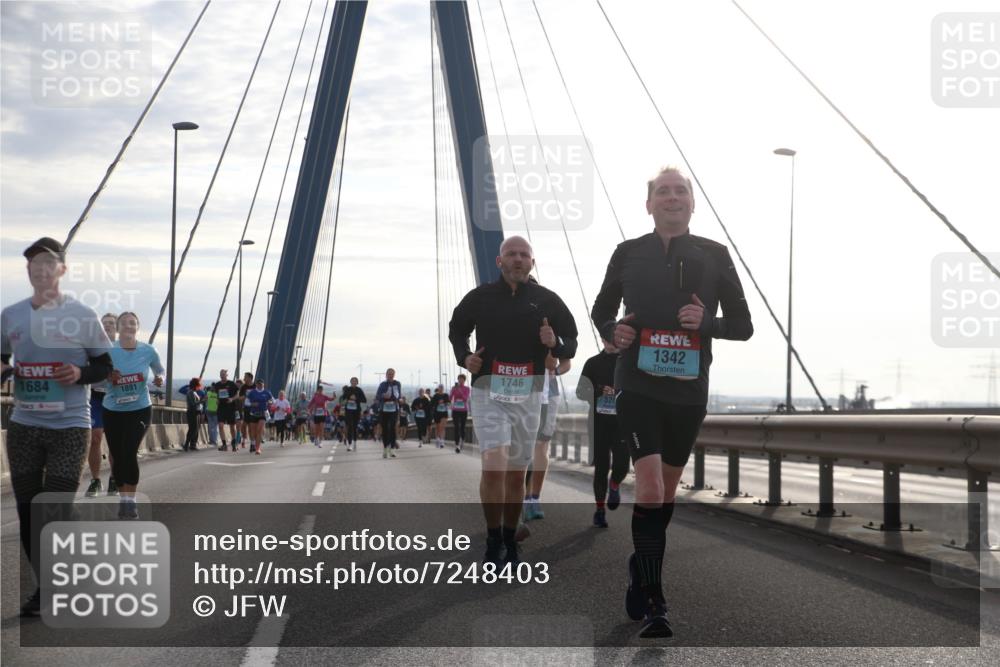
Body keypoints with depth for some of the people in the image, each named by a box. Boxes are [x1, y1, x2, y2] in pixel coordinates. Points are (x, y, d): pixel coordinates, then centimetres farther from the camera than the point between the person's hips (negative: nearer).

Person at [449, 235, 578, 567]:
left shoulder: (546, 300, 4)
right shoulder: (480, 297, 2)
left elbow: (571, 343, 11)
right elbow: (457, 328, 18)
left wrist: (555, 343, -12)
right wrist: (464, 357, 0)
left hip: (527, 396, 2)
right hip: (488, 392, -2)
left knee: (517, 473, 9)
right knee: (494, 465, -18)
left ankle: (510, 541, 25)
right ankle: (493, 542, -5)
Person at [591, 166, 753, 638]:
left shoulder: (714, 255, 4)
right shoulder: (628, 253, 5)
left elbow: (742, 325, 6)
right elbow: (601, 311, 16)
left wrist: (707, 322, -14)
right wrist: (613, 331, -7)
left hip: (689, 390, 2)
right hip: (638, 384, -2)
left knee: (667, 491, 14)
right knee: (650, 487, -16)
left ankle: (642, 571, 37)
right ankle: (653, 604, -12)